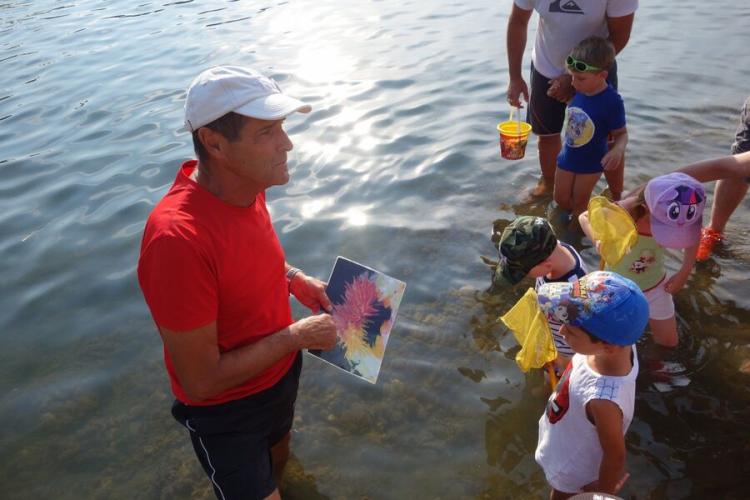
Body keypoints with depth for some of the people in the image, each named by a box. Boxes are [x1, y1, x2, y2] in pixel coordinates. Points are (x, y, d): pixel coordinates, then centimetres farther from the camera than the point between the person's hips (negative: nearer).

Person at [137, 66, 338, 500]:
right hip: (226, 406, -7)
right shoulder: (178, 239, -37)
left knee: (277, 460, 32)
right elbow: (201, 381, -30)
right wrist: (296, 336, -22)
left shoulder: (247, 183, -12)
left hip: (280, 370, 7)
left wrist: (293, 278, -4)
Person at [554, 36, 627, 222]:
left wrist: (618, 150, -36)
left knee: (580, 203, 15)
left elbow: (621, 133, -18)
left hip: (591, 163, -5)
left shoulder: (612, 101, -28)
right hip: (567, 156, 5)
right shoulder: (576, 91, -14)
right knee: (561, 198, 19)